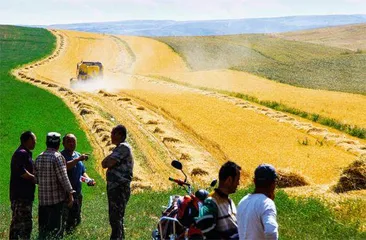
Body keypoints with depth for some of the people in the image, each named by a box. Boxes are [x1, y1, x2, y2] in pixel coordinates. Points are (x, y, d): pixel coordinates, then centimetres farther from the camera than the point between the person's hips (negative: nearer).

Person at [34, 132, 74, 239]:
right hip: (57, 198, -6)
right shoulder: (58, 157, -13)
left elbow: (35, 178, 10)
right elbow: (63, 178, -16)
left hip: (42, 198, 6)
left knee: (43, 226, 13)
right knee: (56, 227, -1)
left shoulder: (39, 158, 8)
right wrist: (70, 194, -10)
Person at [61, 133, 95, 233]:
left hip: (77, 193, 8)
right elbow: (65, 167, -31)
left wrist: (88, 180, 2)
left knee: (76, 219, 18)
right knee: (64, 222, -8)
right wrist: (78, 159, -35)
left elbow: (83, 172, 20)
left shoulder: (78, 155, 13)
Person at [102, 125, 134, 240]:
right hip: (115, 187, 10)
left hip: (119, 188, -10)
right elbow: (104, 163, 12)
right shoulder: (118, 148, 18)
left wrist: (107, 162, 1)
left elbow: (108, 164, -20)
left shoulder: (123, 147, -13)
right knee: (116, 217, 17)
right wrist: (109, 159, -7)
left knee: (115, 218, -10)